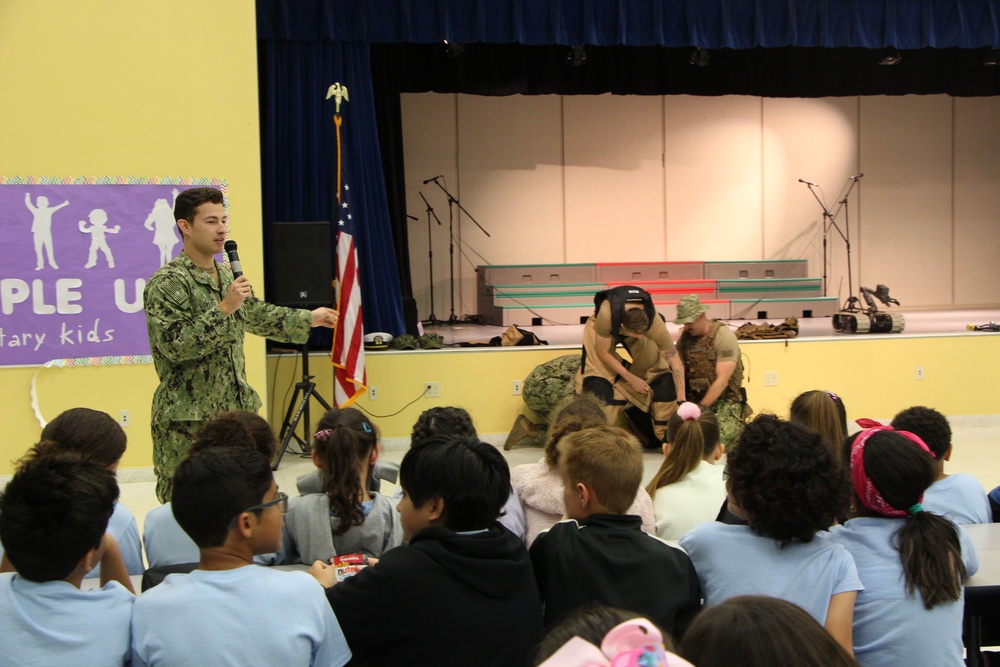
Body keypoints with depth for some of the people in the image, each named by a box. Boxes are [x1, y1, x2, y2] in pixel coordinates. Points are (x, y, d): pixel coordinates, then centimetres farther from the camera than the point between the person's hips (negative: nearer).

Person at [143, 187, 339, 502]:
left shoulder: (227, 276, 15)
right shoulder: (166, 284, -12)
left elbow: (257, 315, 32)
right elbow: (174, 346, -21)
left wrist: (308, 318, 33)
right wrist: (223, 309, -21)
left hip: (235, 410, 8)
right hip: (188, 420, -8)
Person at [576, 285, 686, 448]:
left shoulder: (655, 323, -38)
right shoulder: (606, 315, -44)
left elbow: (676, 365, -30)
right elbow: (603, 353, -26)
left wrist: (682, 402, -33)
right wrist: (630, 378, -21)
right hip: (604, 331, -2)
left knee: (662, 375, -12)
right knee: (598, 383, -21)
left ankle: (666, 435, 2)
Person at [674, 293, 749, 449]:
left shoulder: (724, 337, -12)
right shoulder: (685, 338, 5)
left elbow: (722, 381, -16)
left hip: (726, 401, -5)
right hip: (695, 398, 5)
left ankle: (739, 429, 7)